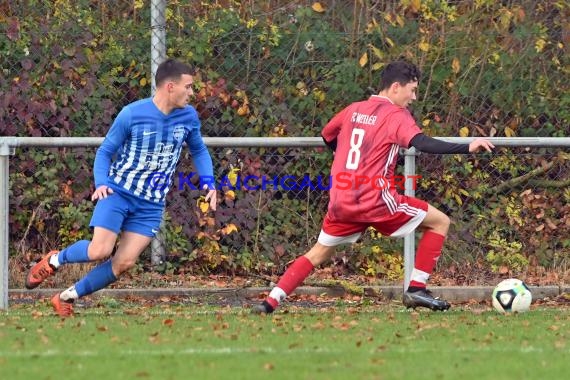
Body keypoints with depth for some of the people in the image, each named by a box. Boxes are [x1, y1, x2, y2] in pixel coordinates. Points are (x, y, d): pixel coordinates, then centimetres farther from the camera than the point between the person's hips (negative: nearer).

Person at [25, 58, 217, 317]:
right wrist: (101, 183, -20)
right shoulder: (132, 114, -13)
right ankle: (54, 260, 14)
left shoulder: (188, 117, -1)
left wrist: (208, 181, 1)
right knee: (100, 251, -18)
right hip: (118, 192, -4)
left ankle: (67, 298, 9)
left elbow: (198, 150, 17)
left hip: (151, 205, 4)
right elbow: (105, 151, -3)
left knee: (124, 263, -8)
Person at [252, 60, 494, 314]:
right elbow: (422, 143, -22)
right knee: (440, 222, 6)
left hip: (341, 203, 6)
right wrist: (467, 148, -30)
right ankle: (416, 289, 0)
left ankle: (271, 302, 10)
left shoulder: (353, 110, 13)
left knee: (319, 253, 22)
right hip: (374, 201, -6)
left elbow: (327, 137, 29)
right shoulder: (396, 115, -5)